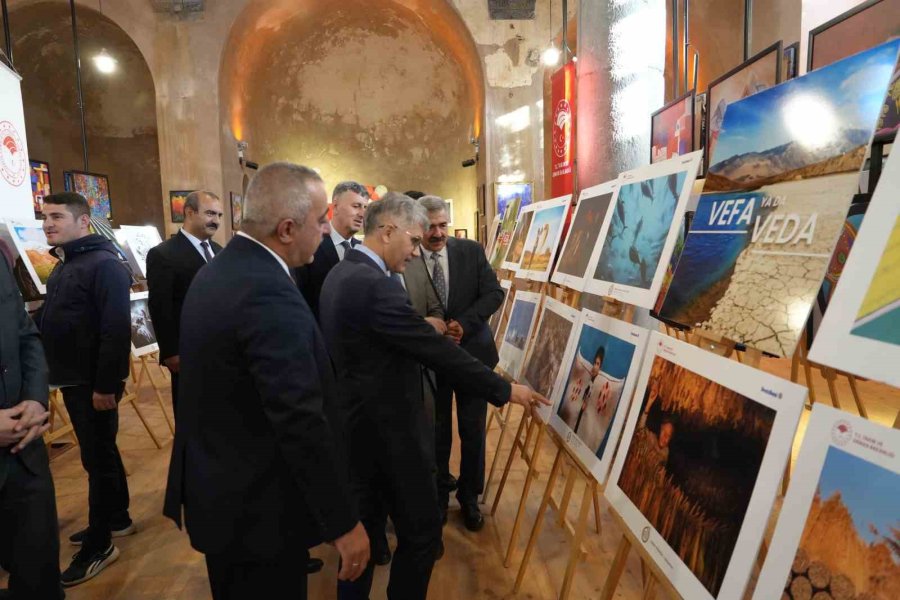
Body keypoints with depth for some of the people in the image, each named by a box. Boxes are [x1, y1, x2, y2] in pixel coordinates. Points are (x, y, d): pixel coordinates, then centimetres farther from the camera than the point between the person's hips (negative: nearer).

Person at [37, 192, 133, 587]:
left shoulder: (104, 264, -17)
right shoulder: (63, 266, 14)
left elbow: (116, 329, -23)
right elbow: (53, 324, 17)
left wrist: (106, 384, -24)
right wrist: (57, 375, 9)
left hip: (94, 383, -9)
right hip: (73, 379, 9)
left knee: (98, 458, 1)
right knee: (101, 452, 19)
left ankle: (98, 545, 13)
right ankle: (117, 519, 34)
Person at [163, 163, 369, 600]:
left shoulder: (215, 271, 3)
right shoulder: (270, 295, -28)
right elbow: (302, 424, -29)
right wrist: (344, 522, -20)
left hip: (216, 489, 9)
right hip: (257, 507, -9)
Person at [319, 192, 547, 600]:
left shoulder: (340, 275, 6)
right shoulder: (374, 285, -25)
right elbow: (438, 351, -23)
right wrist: (505, 390, -14)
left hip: (356, 425, 10)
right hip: (388, 429, -10)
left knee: (359, 531, 21)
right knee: (421, 533, 9)